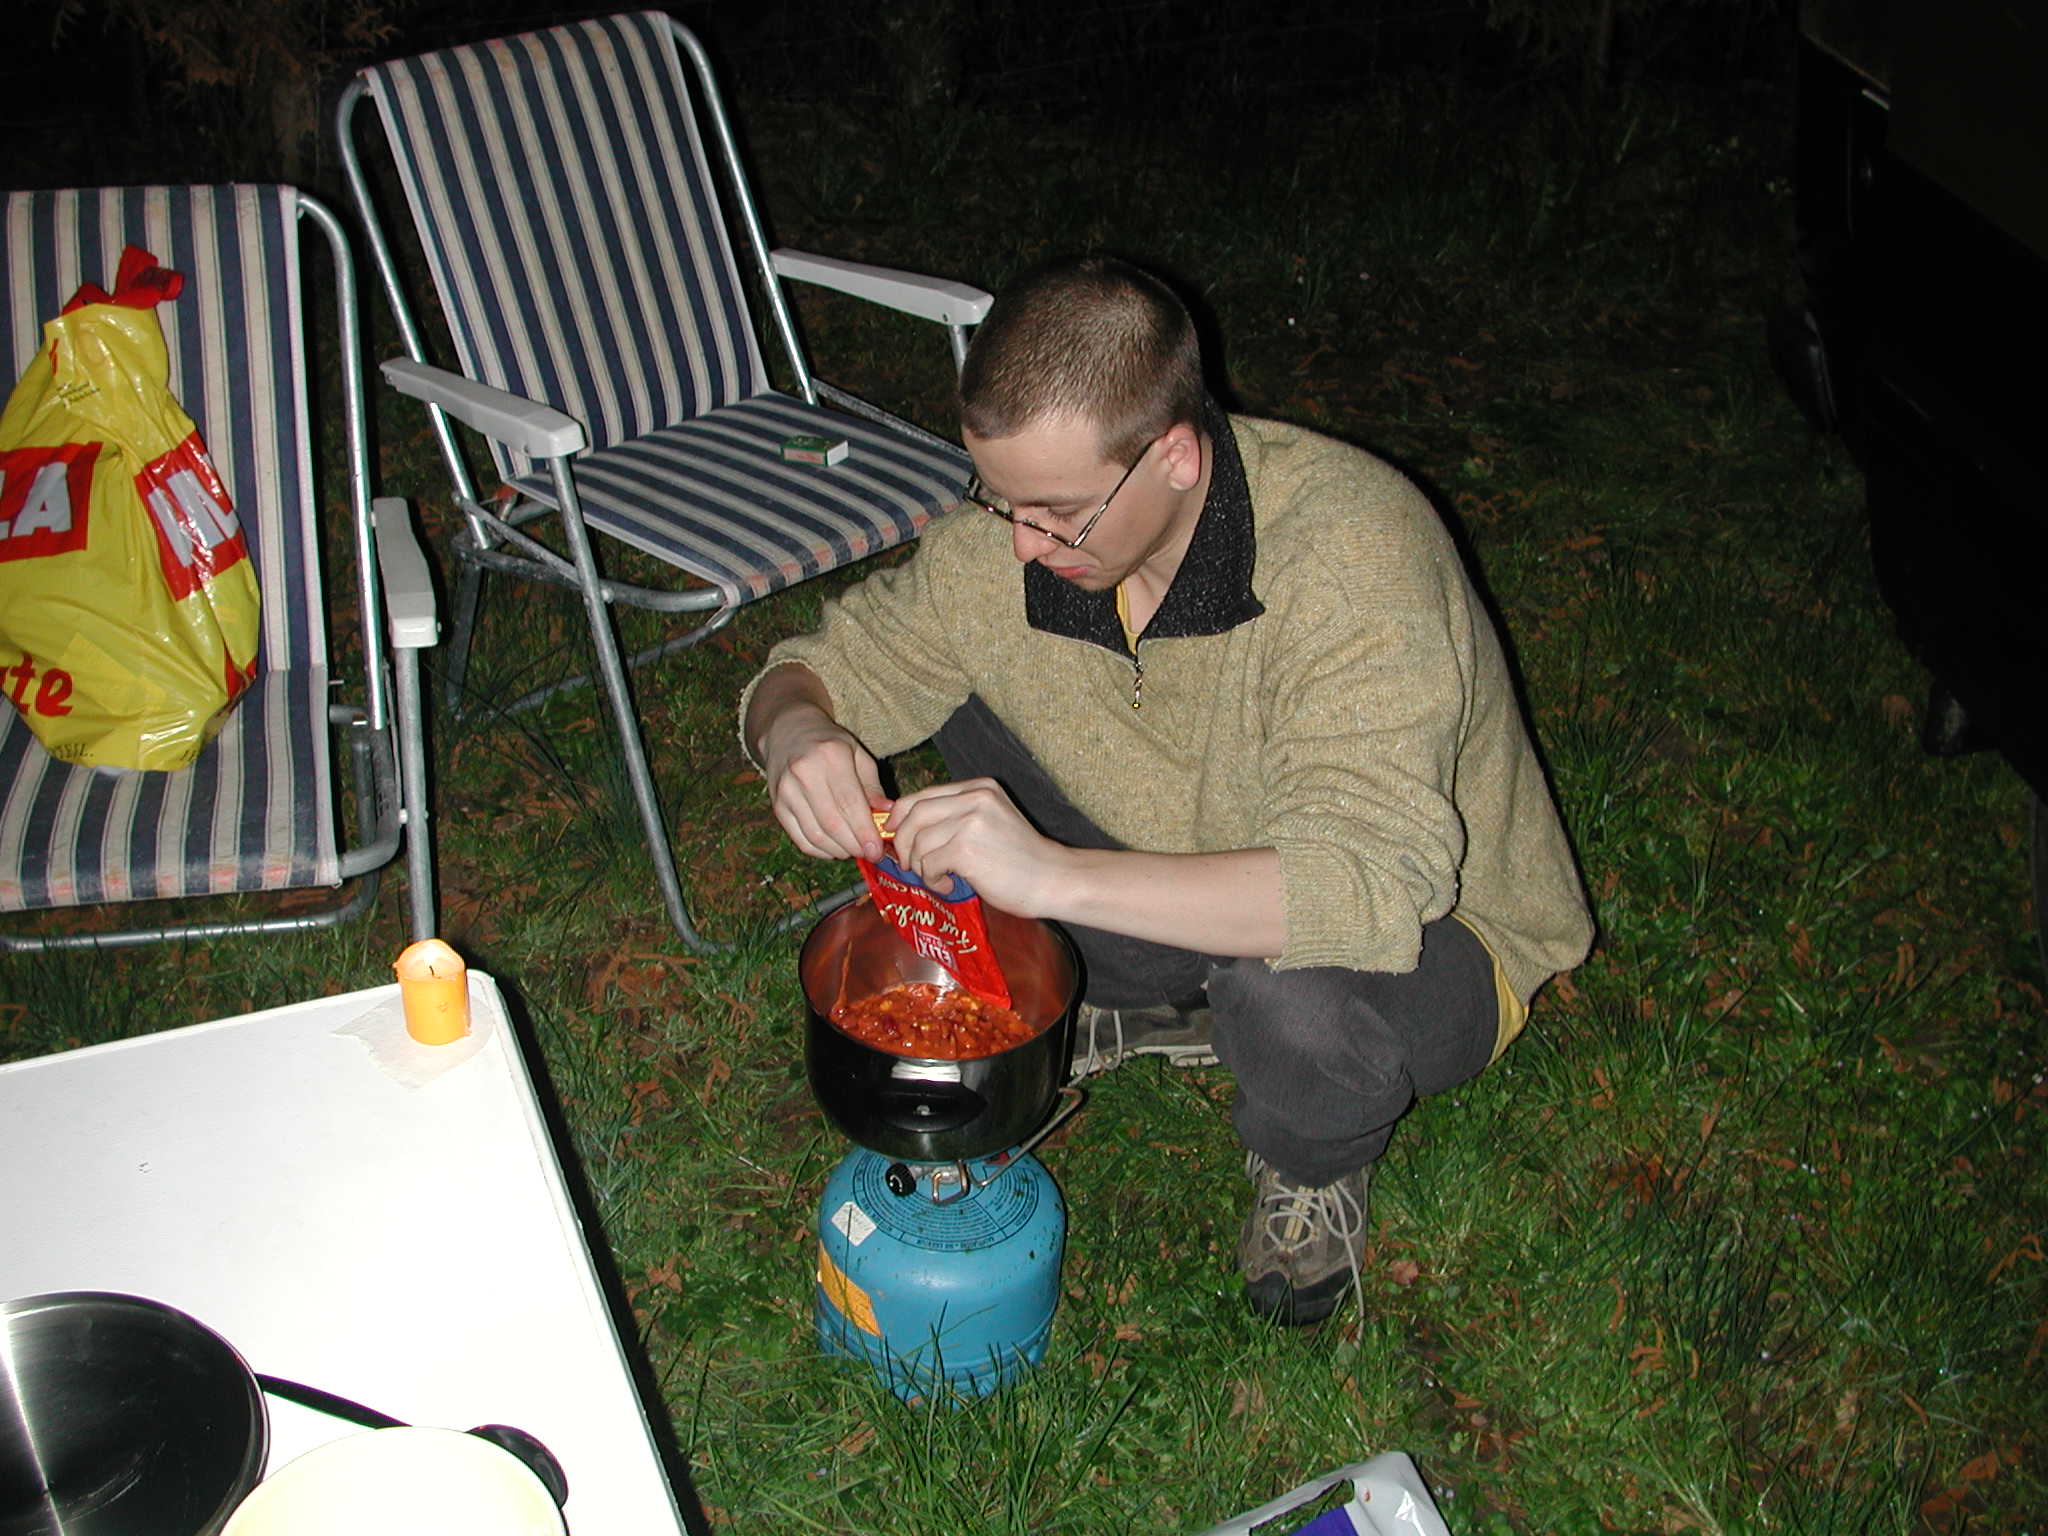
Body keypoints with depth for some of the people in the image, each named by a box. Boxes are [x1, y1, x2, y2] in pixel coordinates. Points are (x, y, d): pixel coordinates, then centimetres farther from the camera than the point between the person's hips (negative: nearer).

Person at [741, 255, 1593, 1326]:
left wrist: (1054, 875, -51)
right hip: (1186, 910, 5)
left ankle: (1317, 1166, 1)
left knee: (1292, 994, -40)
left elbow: (1377, 884, -45)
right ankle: (1159, 1004, 12)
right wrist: (794, 728, -30)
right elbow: (830, 665, -4)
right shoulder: (1009, 538, -17)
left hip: (1434, 930, -5)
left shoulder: (1352, 548, -35)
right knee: (963, 686, -8)